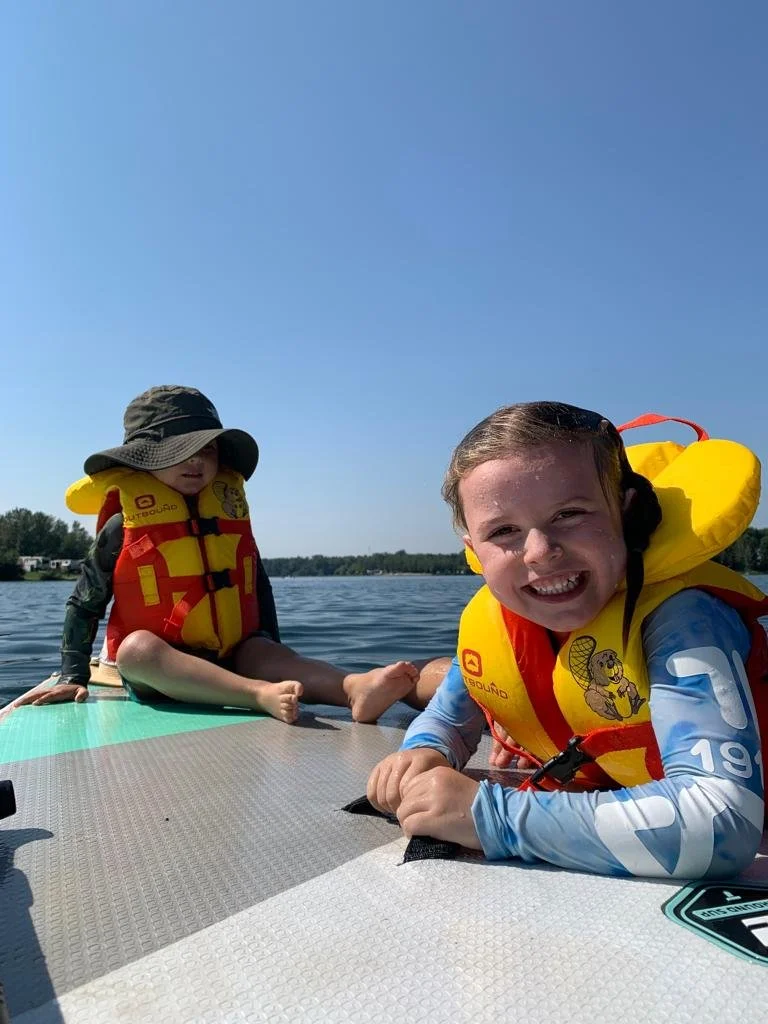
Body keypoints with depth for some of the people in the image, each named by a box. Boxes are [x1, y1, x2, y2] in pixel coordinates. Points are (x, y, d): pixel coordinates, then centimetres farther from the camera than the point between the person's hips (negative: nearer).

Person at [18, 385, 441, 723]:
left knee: (267, 654, -28)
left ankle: (354, 687, -55)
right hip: (154, 669, -2)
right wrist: (74, 677, 1)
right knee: (136, 647, -35)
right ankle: (263, 696, -53)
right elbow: (84, 604, 5)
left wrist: (275, 659, 14)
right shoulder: (123, 524, -4)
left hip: (233, 657, 3)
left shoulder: (229, 514, 6)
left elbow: (259, 586, 15)